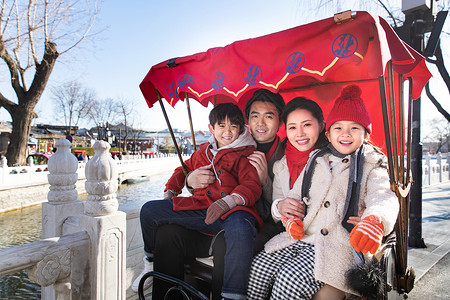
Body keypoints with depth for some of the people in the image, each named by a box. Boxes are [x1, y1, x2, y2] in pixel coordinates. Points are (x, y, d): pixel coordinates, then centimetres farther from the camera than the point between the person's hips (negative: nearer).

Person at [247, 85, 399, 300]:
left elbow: (383, 197, -14)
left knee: (290, 279, -25)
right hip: (302, 236, 5)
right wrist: (292, 217, 0)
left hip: (340, 243, -5)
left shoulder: (372, 166, 5)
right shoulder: (316, 161, 19)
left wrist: (374, 220, -39)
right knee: (260, 266, -13)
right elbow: (296, 195, 22)